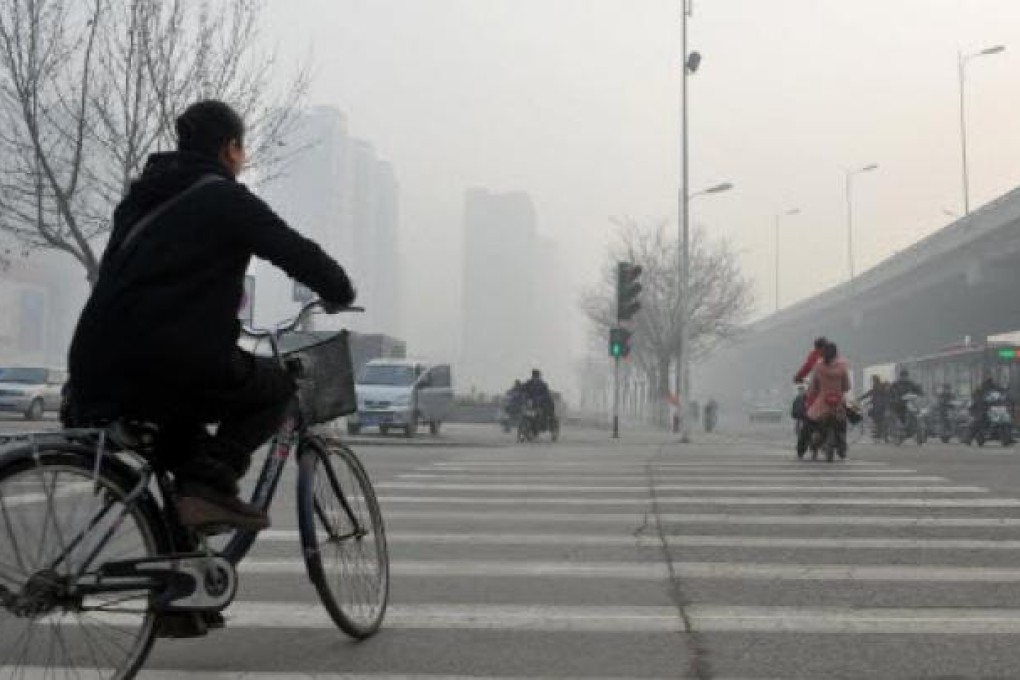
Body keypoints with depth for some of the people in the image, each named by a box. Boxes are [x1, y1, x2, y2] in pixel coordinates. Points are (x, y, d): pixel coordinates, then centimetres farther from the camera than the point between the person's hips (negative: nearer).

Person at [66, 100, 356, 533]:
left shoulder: (140, 198, 24)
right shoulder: (225, 199, 0)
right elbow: (298, 253, -2)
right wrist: (339, 294, 19)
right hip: (169, 363, -8)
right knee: (276, 387, 13)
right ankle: (213, 485, -5)